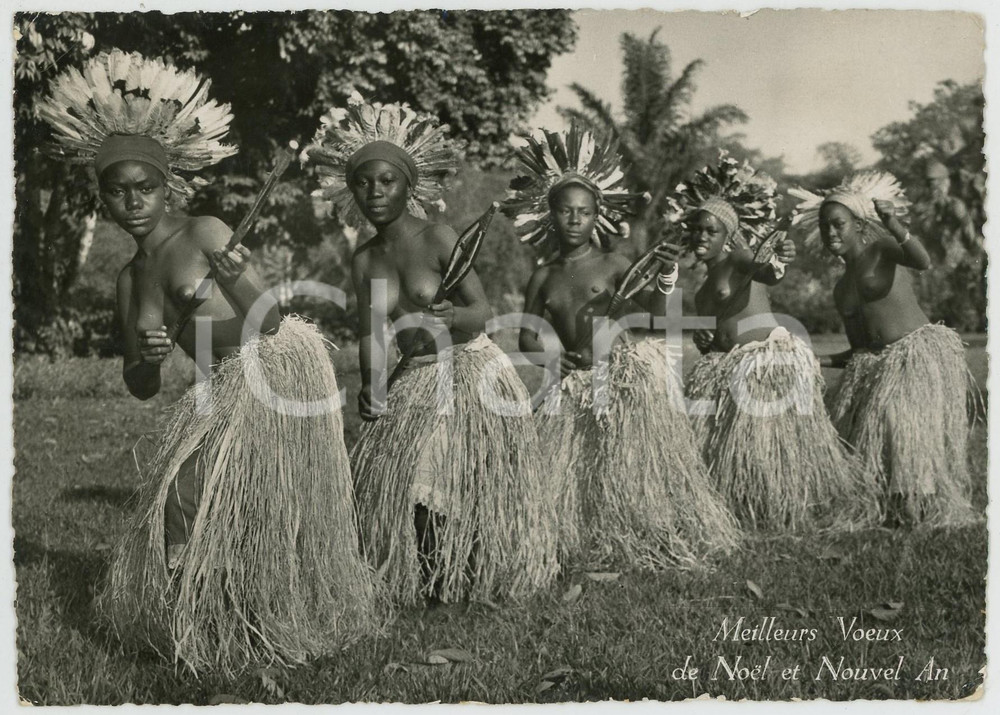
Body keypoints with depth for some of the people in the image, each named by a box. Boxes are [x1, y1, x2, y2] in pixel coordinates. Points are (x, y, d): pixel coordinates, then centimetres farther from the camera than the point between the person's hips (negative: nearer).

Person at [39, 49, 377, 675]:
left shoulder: (204, 232, -10)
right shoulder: (131, 279, 10)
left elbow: (268, 320, -14)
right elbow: (143, 387, 10)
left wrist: (236, 283, -29)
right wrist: (144, 359, -10)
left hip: (279, 363, -7)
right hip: (224, 387, 8)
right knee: (187, 500, 8)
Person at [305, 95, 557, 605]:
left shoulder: (438, 238, -11)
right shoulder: (364, 260, 5)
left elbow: (483, 312, -15)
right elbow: (370, 334, 7)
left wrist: (451, 316, -34)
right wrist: (369, 387, -9)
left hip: (470, 373, -5)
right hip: (417, 382, 5)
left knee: (460, 491, -10)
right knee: (392, 482, -1)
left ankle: (471, 588, 11)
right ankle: (431, 590, 17)